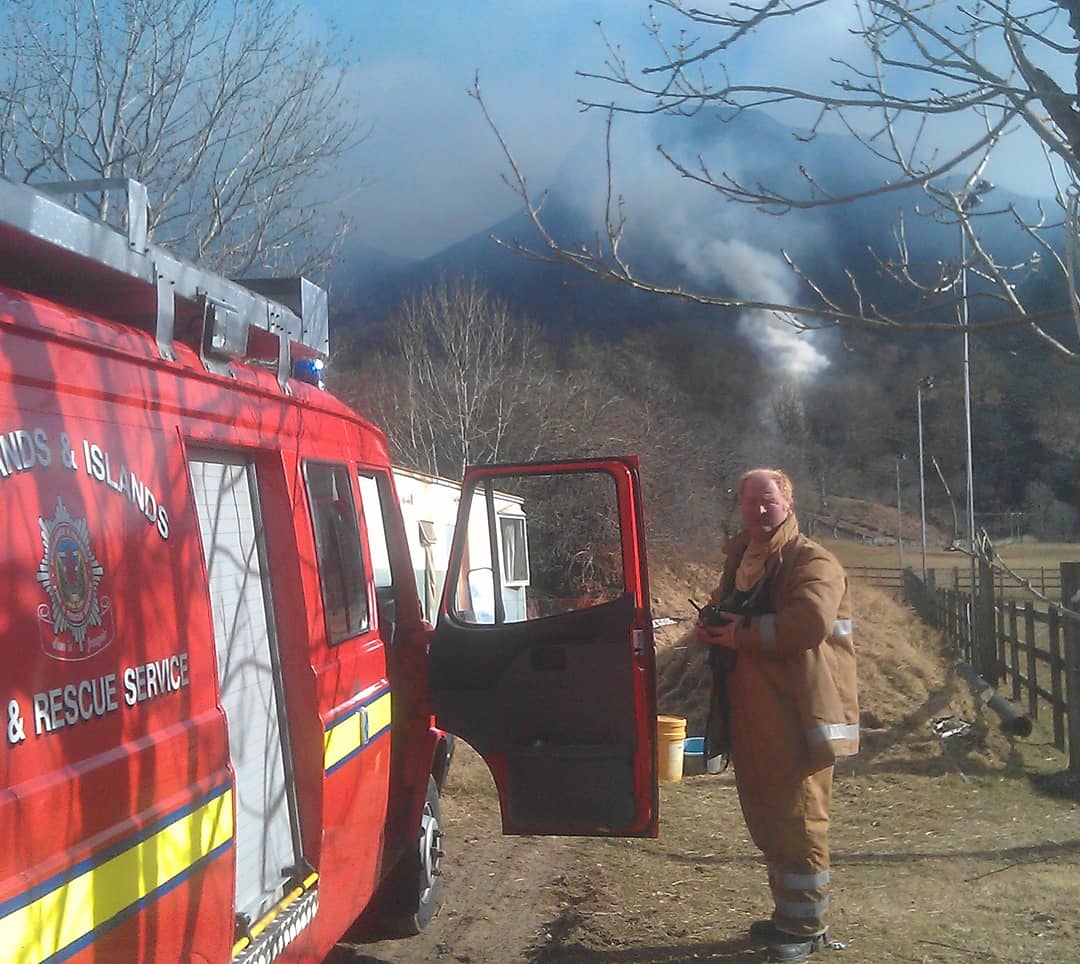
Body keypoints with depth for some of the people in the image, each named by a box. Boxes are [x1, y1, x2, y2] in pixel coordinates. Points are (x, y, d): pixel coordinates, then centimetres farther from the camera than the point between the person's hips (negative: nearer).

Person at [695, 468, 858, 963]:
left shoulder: (812, 562, -10)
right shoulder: (738, 561, 16)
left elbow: (810, 621, -27)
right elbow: (720, 612, 27)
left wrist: (741, 634, -19)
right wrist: (709, 627, 2)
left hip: (798, 717, -8)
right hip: (751, 716, 8)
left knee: (798, 821, -1)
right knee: (764, 818, 17)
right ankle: (787, 913, 32)